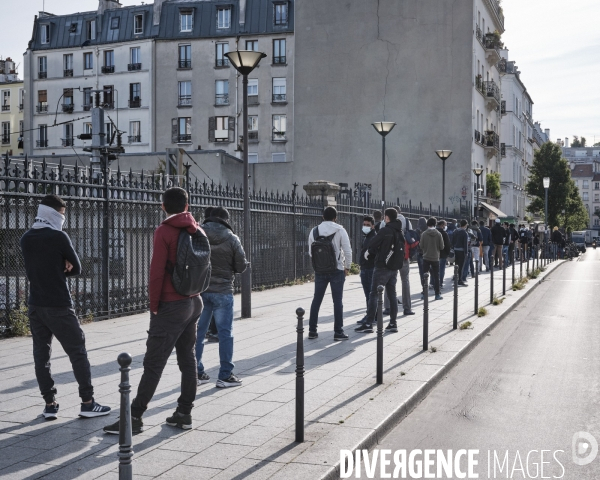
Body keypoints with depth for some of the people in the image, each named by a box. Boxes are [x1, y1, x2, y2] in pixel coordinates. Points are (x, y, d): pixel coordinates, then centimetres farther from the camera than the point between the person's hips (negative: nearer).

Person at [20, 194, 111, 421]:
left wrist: (58, 268, 1)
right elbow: (76, 268, -4)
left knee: (41, 354, 7)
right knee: (77, 351, 1)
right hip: (59, 306, -6)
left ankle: (49, 404, 8)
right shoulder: (58, 237, -11)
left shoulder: (26, 239, 9)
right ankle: (87, 403, 1)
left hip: (35, 305, 6)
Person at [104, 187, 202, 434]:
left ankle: (135, 418, -1)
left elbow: (157, 272, -15)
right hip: (194, 303, 7)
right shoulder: (198, 231, 8)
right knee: (187, 359, 11)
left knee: (153, 364, -5)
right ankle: (184, 413, 15)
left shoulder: (164, 231, -12)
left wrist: (154, 305, -8)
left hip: (171, 305, -7)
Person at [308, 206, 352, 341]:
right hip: (336, 270, -3)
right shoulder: (340, 230, -6)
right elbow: (347, 251, -8)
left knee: (316, 299, 11)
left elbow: (311, 252, 7)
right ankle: (338, 332, 3)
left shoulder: (314, 231, 3)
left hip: (320, 270, 3)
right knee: (337, 301, 3)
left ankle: (312, 330, 14)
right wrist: (347, 267, 5)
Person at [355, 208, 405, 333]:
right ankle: (393, 324, 12)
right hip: (394, 268, 7)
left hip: (382, 267, -7)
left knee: (374, 294, -6)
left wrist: (368, 252, 11)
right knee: (392, 295, 11)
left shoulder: (385, 231, -13)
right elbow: (403, 251, 13)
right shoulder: (400, 232, 11)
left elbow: (374, 244, -8)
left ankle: (369, 324, -9)